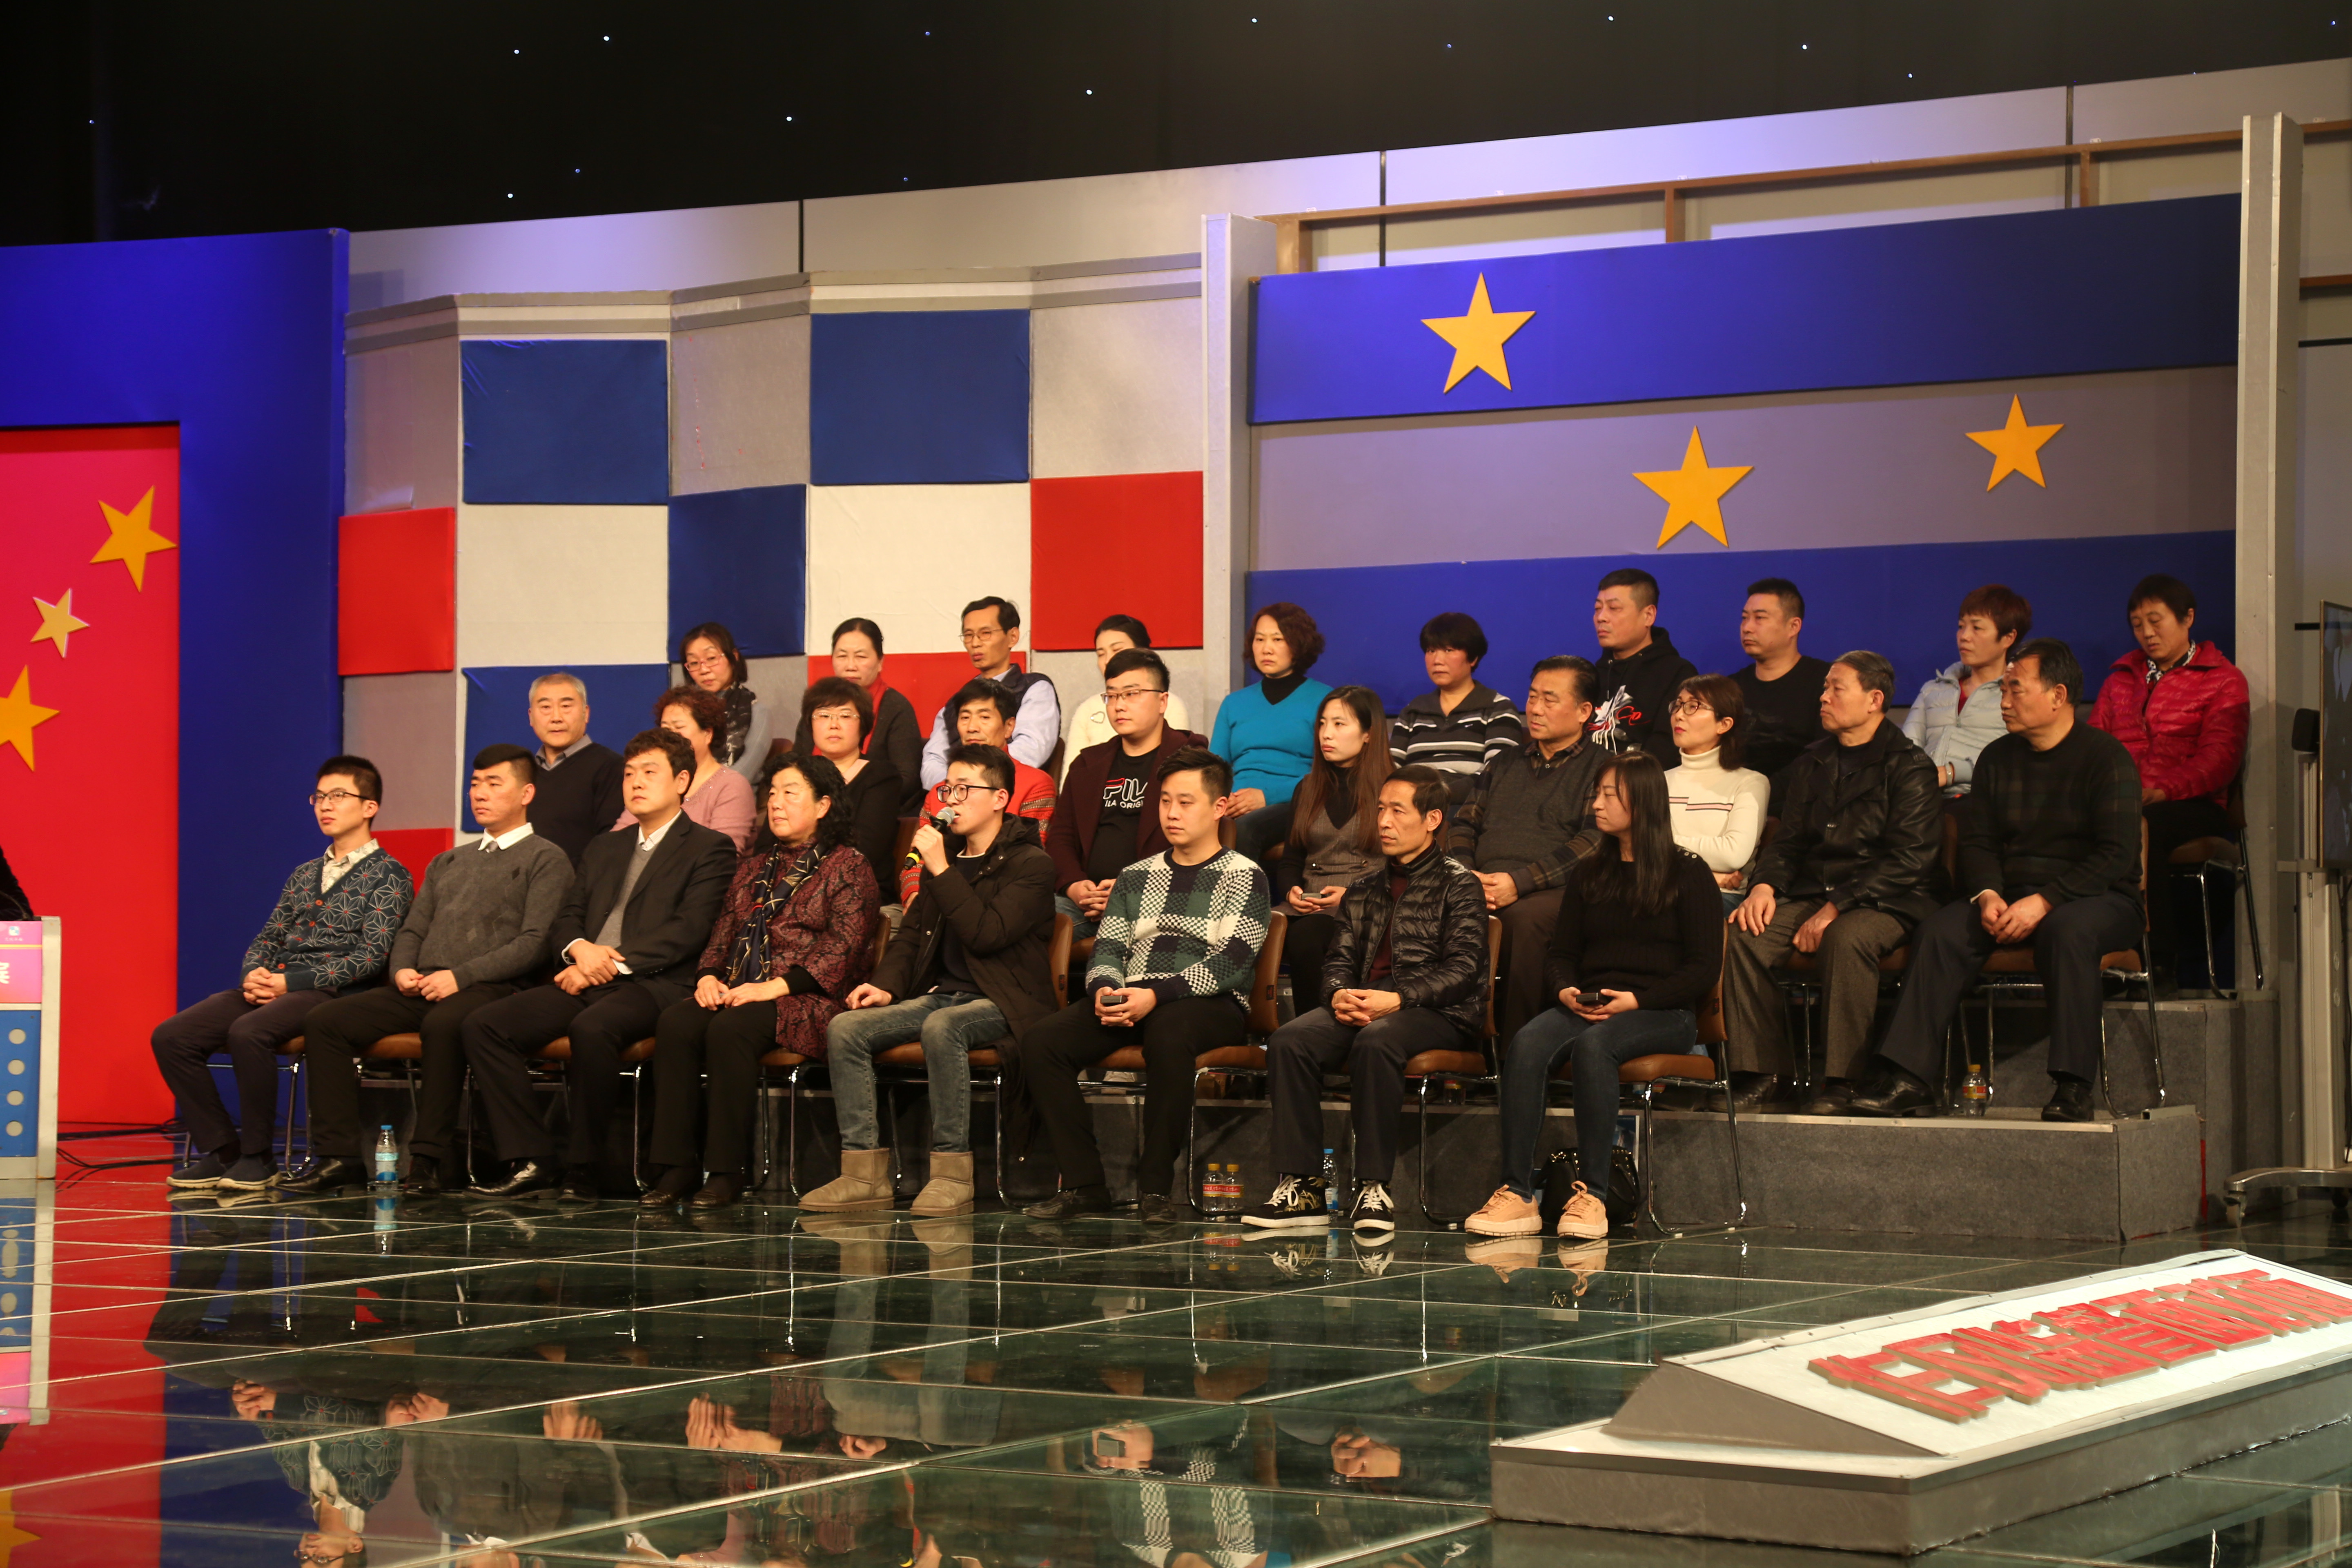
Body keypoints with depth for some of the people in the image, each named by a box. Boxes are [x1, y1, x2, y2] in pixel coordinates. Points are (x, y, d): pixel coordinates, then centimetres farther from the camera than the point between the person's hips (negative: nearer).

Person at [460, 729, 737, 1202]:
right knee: (481, 1024, -15)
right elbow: (566, 920, 21)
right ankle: (531, 1161, -17)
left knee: (592, 1028, -39)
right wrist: (580, 949, -4)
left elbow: (687, 932, -7)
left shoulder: (710, 848, 5)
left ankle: (584, 1170, -26)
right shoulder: (604, 849, 28)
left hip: (654, 985, -7)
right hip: (585, 984, 7)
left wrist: (612, 963, -14)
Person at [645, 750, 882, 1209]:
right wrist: (709, 975, 0)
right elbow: (725, 927, 23)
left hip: (803, 998, -6)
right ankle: (676, 1167, -25)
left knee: (728, 1030, -35)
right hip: (736, 990, 6)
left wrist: (775, 987, -18)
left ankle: (726, 1170, -29)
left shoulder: (847, 866, 2)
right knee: (674, 1024, -25)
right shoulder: (755, 863, 25)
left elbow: (842, 947, -9)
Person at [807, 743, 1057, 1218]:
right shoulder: (946, 854, 18)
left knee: (942, 1027, -38)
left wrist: (941, 871, -17)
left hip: (1001, 1004, -7)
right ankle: (864, 1174, -19)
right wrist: (886, 986, 4)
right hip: (940, 994, 7)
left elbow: (986, 934, -19)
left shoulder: (1029, 863, -5)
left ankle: (953, 1174, -32)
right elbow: (911, 931, 22)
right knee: (845, 1028, -15)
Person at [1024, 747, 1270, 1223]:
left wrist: (1157, 995, -22)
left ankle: (1156, 1186, -29)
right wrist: (1106, 991, -10)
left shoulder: (1244, 877, 3)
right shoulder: (1137, 877, 22)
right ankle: (1084, 1183, -17)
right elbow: (1107, 948, 15)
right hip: (1132, 1002, 5)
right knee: (1041, 1043, -20)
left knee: (1167, 1030, -41)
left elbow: (1231, 964, -9)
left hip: (1212, 1005, -5)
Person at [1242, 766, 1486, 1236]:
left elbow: (1463, 968, -7)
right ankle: (1301, 1188, -26)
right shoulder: (1366, 891, 25)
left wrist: (1397, 1000, -21)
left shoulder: (1458, 885, 4)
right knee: (1290, 1041, -24)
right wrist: (1339, 994, -7)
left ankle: (1374, 1188, -34)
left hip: (1438, 1013, -6)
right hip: (1362, 1005, 6)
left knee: (1376, 1041, -38)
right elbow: (1340, 958, 19)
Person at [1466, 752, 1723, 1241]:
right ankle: (1518, 1192, -35)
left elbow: (1704, 968, -3)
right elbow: (1561, 955, 18)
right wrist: (1566, 991, -6)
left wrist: (1635, 1000, -15)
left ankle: (1591, 1193, -36)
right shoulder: (1590, 876, 21)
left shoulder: (1688, 874, 4)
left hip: (1663, 1015, -5)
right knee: (1526, 1044, -29)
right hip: (1585, 1008, 5)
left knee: (1594, 1044, -38)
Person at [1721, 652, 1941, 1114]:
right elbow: (1789, 842, 20)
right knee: (1745, 934, -22)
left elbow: (1908, 860, -12)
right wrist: (1764, 885, -4)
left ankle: (1841, 1081, -29)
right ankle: (1764, 1074, -16)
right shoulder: (1812, 764, 17)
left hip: (1885, 903, -6)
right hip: (1813, 893, 6)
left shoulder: (1909, 768, -4)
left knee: (1847, 939, -38)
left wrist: (1836, 909, -20)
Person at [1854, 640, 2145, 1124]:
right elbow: (1977, 842, 12)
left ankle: (2073, 1088, -38)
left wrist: (2044, 902, -24)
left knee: (2068, 930, -39)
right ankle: (1908, 1079, -29)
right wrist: (1988, 896, -11)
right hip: (2011, 899, 5)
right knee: (1940, 929, -22)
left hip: (2097, 898, -5)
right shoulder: (1997, 759, 13)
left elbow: (2117, 855, -14)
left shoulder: (2105, 757, -6)